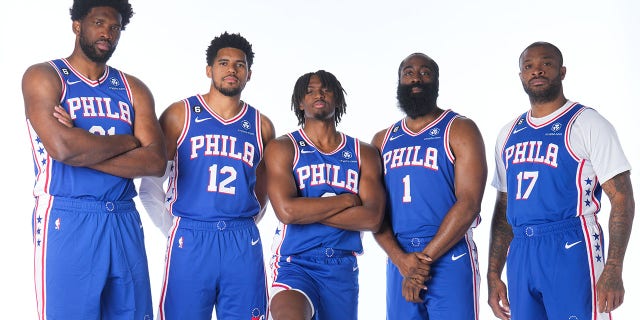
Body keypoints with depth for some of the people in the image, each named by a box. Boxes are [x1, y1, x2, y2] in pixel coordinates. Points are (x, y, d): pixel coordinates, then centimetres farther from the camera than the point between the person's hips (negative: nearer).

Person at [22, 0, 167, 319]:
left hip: (124, 223, 4)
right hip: (66, 222, -4)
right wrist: (128, 140, -3)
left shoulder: (133, 88, 12)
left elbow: (155, 161, -2)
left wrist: (81, 147, -11)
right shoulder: (43, 76, 1)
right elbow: (62, 147, -17)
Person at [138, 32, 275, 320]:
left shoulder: (261, 126, 11)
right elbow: (150, 183, 3)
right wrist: (172, 229, -1)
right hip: (190, 241, -2)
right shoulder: (180, 115, 3)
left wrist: (243, 229, 13)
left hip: (243, 244, 2)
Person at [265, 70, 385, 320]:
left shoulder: (364, 154, 10)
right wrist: (347, 199, -7)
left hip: (343, 268, 4)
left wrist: (307, 210, -10)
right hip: (295, 263, -4)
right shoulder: (282, 148, 1)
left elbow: (372, 219, -5)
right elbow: (287, 211, -15)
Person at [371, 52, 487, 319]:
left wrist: (425, 259, -13)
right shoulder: (382, 140, 12)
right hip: (398, 264, 4)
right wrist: (401, 259, -10)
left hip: (450, 257, -4)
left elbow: (469, 203, -11)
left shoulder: (459, 130, -1)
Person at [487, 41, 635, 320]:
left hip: (571, 250, -5)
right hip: (521, 254, 5)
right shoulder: (508, 134, 13)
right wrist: (493, 274, 12)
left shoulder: (587, 123, -3)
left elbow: (622, 198, -8)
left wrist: (613, 270, -17)